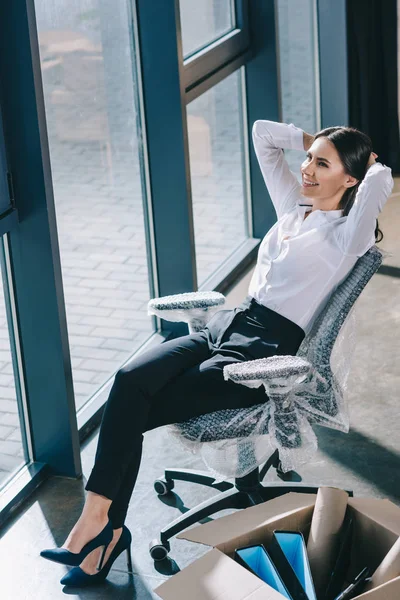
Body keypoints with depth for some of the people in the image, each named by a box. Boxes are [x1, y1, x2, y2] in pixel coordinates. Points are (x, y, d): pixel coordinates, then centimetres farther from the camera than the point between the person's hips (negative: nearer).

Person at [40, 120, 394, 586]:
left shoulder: (345, 236, -7)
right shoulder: (295, 205, 15)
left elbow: (381, 180, -27)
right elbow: (262, 133, 23)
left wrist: (370, 165, -5)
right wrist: (317, 142, 16)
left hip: (262, 353, -7)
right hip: (226, 325, 7)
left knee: (132, 412, -19)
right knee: (130, 381, -19)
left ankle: (103, 523, -5)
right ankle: (105, 526, -19)